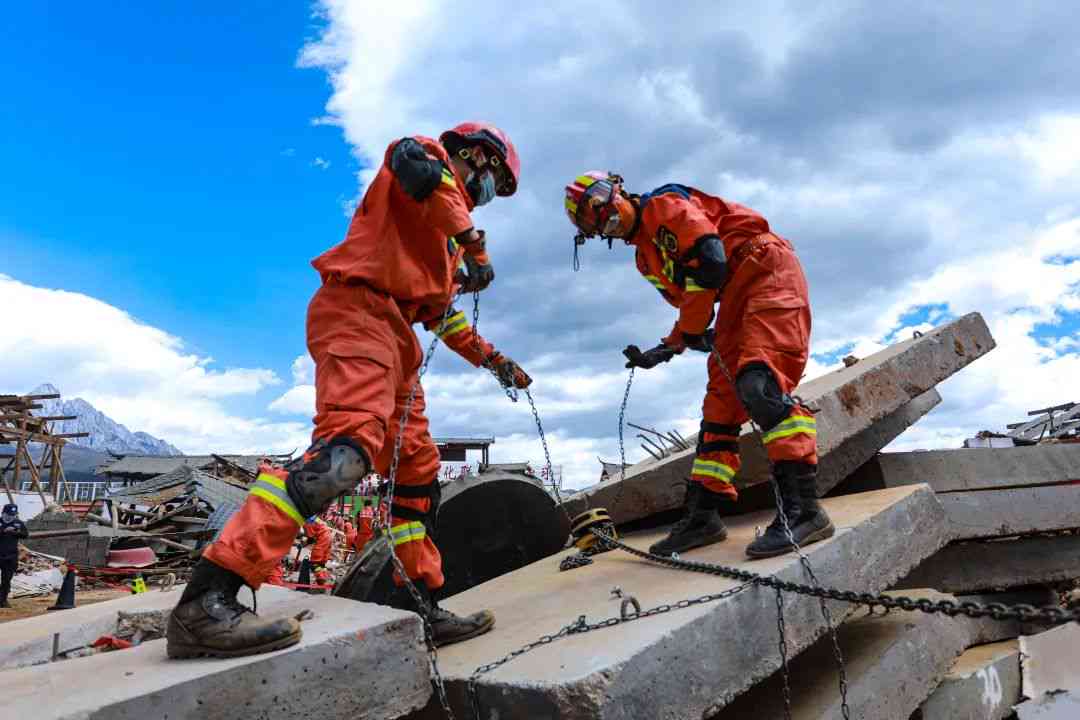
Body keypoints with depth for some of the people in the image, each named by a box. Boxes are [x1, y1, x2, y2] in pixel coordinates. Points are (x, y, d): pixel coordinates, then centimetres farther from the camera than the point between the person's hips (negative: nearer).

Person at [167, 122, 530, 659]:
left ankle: (417, 606, 13)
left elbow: (442, 314, 35)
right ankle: (205, 600, -33)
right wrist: (474, 241, -10)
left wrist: (493, 360, 31)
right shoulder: (430, 155, 11)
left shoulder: (447, 238, 34)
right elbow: (417, 167, -15)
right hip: (359, 308, -10)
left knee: (418, 470, 7)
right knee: (347, 447, -29)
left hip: (394, 338, 10)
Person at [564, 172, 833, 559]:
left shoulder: (661, 204, -5)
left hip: (766, 269, -9)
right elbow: (689, 306, 21)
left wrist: (692, 332, -12)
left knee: (759, 380, -27)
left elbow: (709, 261, -19)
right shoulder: (646, 258, 21)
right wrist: (664, 350, 7)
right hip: (735, 295, 9)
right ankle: (703, 514, 5)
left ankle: (802, 508, -29)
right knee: (721, 399, 3)